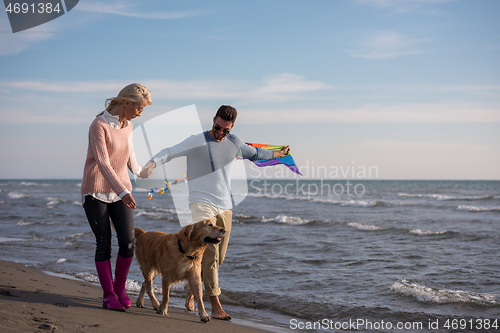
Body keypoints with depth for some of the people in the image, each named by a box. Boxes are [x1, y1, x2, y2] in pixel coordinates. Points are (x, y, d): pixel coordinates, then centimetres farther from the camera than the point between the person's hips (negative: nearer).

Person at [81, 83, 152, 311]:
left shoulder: (127, 126, 7)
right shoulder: (99, 125, -14)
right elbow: (102, 162, -23)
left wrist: (137, 170, 43)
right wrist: (123, 191, -31)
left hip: (120, 192, 6)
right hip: (96, 192, -5)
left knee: (128, 242, -5)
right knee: (104, 244, -2)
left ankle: (120, 289, 14)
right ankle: (108, 295, 10)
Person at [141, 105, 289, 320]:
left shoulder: (234, 143, 12)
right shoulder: (197, 142, -5)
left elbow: (254, 153, 31)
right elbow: (170, 152, -16)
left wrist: (278, 153, 44)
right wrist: (151, 164, -35)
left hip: (225, 207, 6)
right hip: (202, 203, -5)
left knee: (215, 258, 5)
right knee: (210, 253, -17)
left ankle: (191, 290, 27)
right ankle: (216, 305, -16)